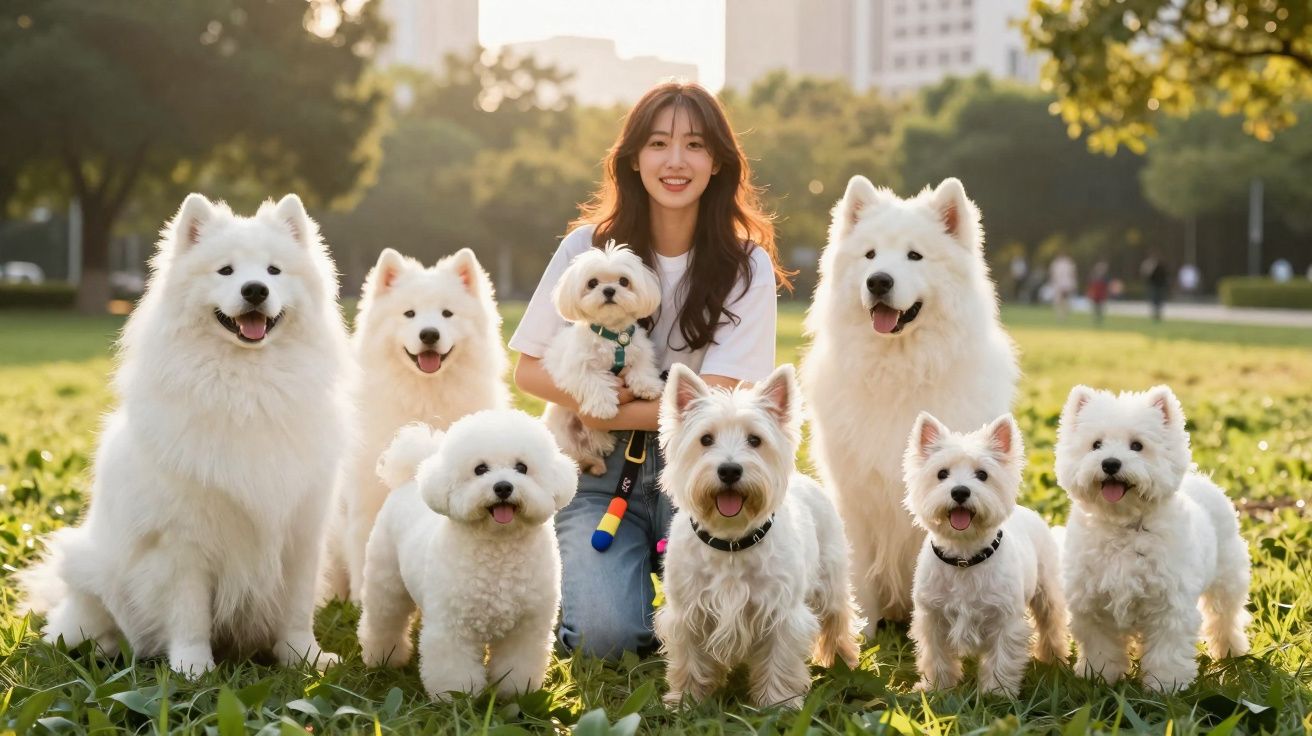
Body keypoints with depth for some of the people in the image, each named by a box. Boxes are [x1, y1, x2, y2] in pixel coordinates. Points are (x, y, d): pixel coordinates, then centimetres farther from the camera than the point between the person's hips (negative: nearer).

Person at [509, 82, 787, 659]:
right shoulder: (588, 247, -2)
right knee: (604, 634, -21)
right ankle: (575, 563, 13)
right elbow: (528, 369, 2)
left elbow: (716, 397, -10)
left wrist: (616, 414, -16)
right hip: (600, 471, 0)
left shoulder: (747, 266, -4)